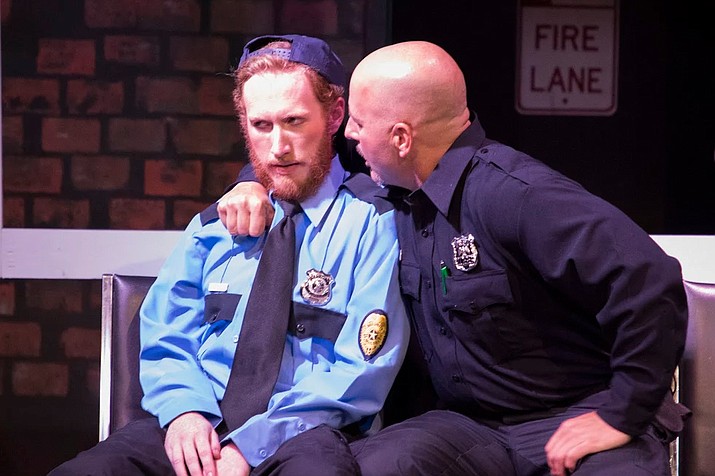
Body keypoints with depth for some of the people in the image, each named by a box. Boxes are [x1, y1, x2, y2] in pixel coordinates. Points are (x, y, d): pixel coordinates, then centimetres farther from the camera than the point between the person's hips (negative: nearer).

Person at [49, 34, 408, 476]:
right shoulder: (217, 225, 16)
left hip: (305, 437, -3)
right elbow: (165, 339, 15)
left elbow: (361, 374, -6)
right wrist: (183, 411, -8)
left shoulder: (373, 222, 0)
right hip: (200, 426, 4)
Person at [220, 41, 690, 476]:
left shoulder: (513, 193, -21)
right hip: (473, 425, 6)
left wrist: (623, 415, -22)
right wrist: (255, 184, 7)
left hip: (575, 420, -6)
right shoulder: (397, 191, 6)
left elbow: (651, 282, -28)